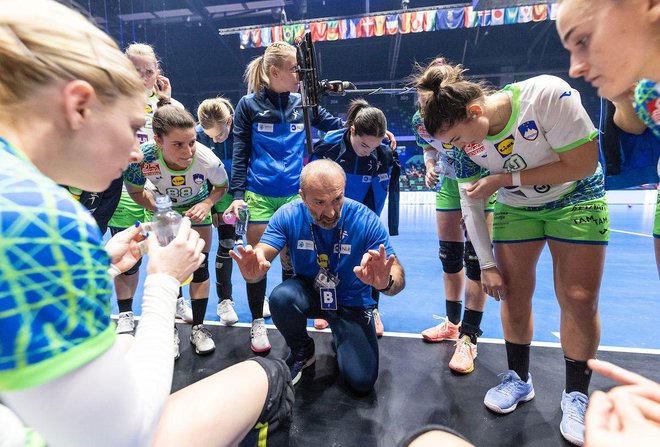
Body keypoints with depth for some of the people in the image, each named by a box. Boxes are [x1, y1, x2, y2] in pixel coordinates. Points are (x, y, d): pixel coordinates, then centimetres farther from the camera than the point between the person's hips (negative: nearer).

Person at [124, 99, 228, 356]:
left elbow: (221, 187, -12)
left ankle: (198, 327, 21)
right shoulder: (143, 158, -37)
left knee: (199, 266, 3)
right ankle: (170, 330, 22)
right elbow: (136, 192, -14)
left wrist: (207, 204, -29)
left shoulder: (208, 160, -37)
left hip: (197, 206, 0)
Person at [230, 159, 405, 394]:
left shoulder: (366, 220, -24)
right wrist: (252, 272, -49)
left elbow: (398, 279, -25)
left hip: (352, 302, -1)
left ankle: (340, 338, 25)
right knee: (281, 297, -33)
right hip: (308, 292, 1)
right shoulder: (288, 216, -19)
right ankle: (302, 352, 2)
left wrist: (386, 282, -51)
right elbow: (260, 259, -24)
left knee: (361, 382, -11)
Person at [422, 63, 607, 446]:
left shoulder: (547, 94, -30)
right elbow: (471, 203, -10)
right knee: (514, 294, 1)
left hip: (576, 200, -3)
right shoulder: (466, 139, -16)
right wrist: (488, 265, -9)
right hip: (516, 208, 3)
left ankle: (577, 396, 17)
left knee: (579, 298, -3)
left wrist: (504, 179, -27)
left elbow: (582, 164, -24)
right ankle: (519, 379, 22)